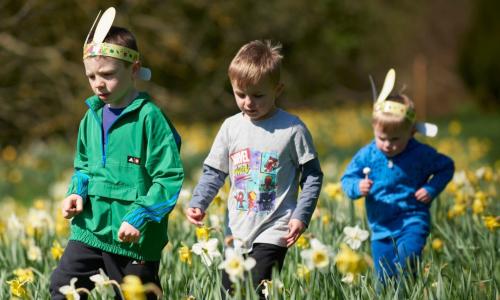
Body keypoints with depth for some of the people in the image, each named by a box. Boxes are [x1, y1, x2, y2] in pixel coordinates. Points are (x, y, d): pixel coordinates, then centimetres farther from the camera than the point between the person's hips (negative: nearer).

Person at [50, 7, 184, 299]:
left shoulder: (149, 117, -14)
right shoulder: (93, 116, 7)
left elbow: (170, 177, -17)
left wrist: (139, 217, -21)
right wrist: (77, 192, 2)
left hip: (136, 236, -6)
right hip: (90, 228, 6)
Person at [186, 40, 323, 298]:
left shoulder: (292, 129, -6)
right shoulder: (231, 127, 6)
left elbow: (312, 176, -2)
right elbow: (213, 173, 12)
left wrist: (301, 216, -12)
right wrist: (198, 203, -3)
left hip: (272, 233, -5)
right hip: (236, 233, 5)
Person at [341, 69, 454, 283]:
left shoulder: (421, 154, -7)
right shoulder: (366, 155, -4)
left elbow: (446, 167, 9)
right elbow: (347, 179, 6)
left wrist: (432, 189, -8)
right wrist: (357, 187, -17)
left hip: (412, 222, -3)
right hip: (381, 228, 3)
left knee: (407, 257, -29)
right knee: (384, 280, 5)